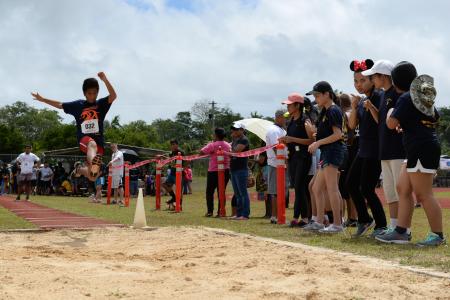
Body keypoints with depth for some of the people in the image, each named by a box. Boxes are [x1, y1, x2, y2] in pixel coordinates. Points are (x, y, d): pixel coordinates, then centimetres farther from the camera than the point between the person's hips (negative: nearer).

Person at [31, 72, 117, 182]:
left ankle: (82, 170, 37)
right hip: (83, 139, -2)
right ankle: (93, 165, -74)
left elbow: (113, 96, -14)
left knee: (93, 175, 0)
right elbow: (60, 105, 18)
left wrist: (105, 80, -28)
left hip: (99, 140, 2)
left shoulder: (101, 104, 4)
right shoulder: (78, 105, 8)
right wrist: (42, 99, 14)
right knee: (92, 144, -41)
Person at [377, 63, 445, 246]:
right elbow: (435, 118, 31)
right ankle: (401, 232, 13)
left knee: (423, 194, -8)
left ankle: (438, 236, -5)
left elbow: (391, 123, -18)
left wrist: (390, 112, 4)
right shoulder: (423, 96, 16)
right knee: (403, 188, 12)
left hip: (421, 149, -10)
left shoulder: (406, 98, -13)